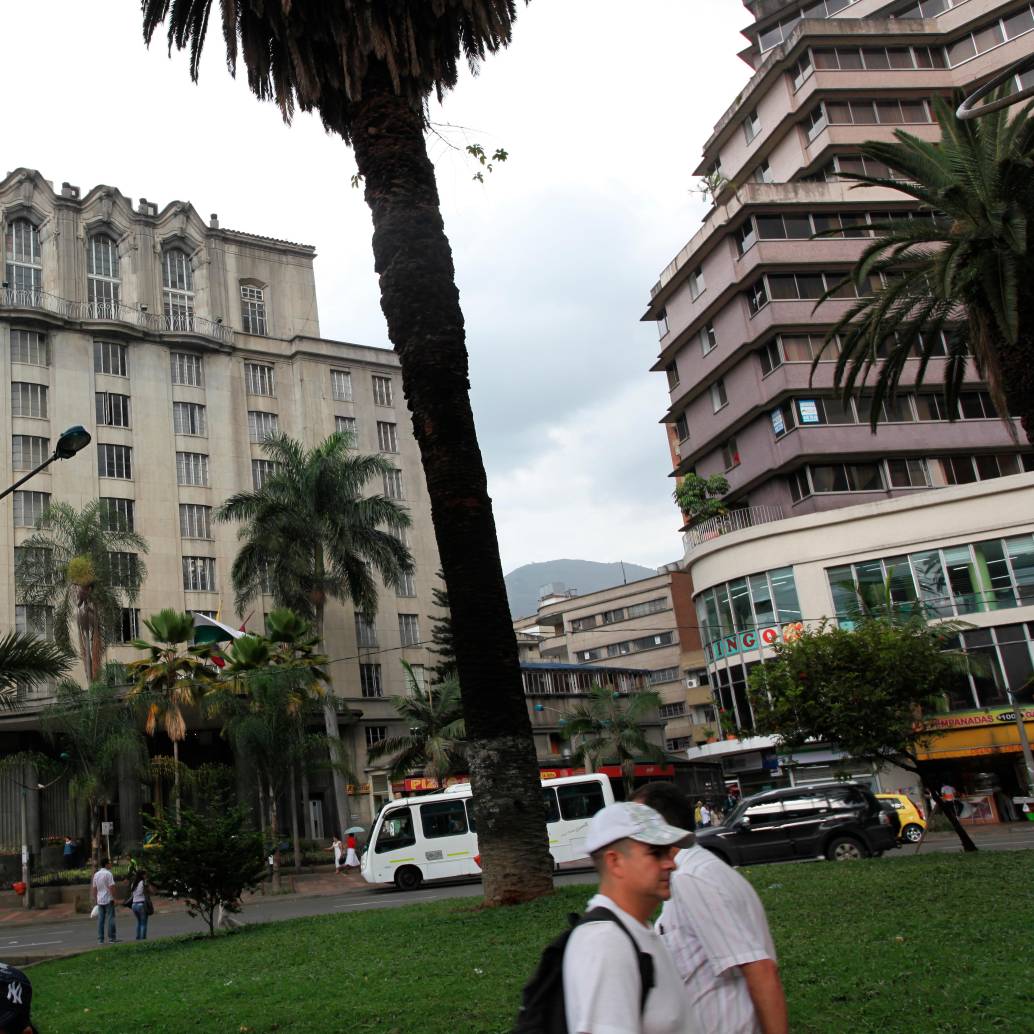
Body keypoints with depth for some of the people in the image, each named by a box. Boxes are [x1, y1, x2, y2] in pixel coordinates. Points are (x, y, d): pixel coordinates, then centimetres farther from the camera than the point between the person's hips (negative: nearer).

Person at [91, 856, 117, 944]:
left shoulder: (96, 874, 10)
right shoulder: (108, 873, -11)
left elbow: (94, 888, 14)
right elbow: (111, 887, -16)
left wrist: (95, 899, 20)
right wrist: (114, 898, -10)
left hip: (100, 900, 6)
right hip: (108, 899, -6)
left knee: (100, 920, 7)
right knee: (111, 918, -2)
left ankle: (100, 939, 7)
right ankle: (111, 938, -2)